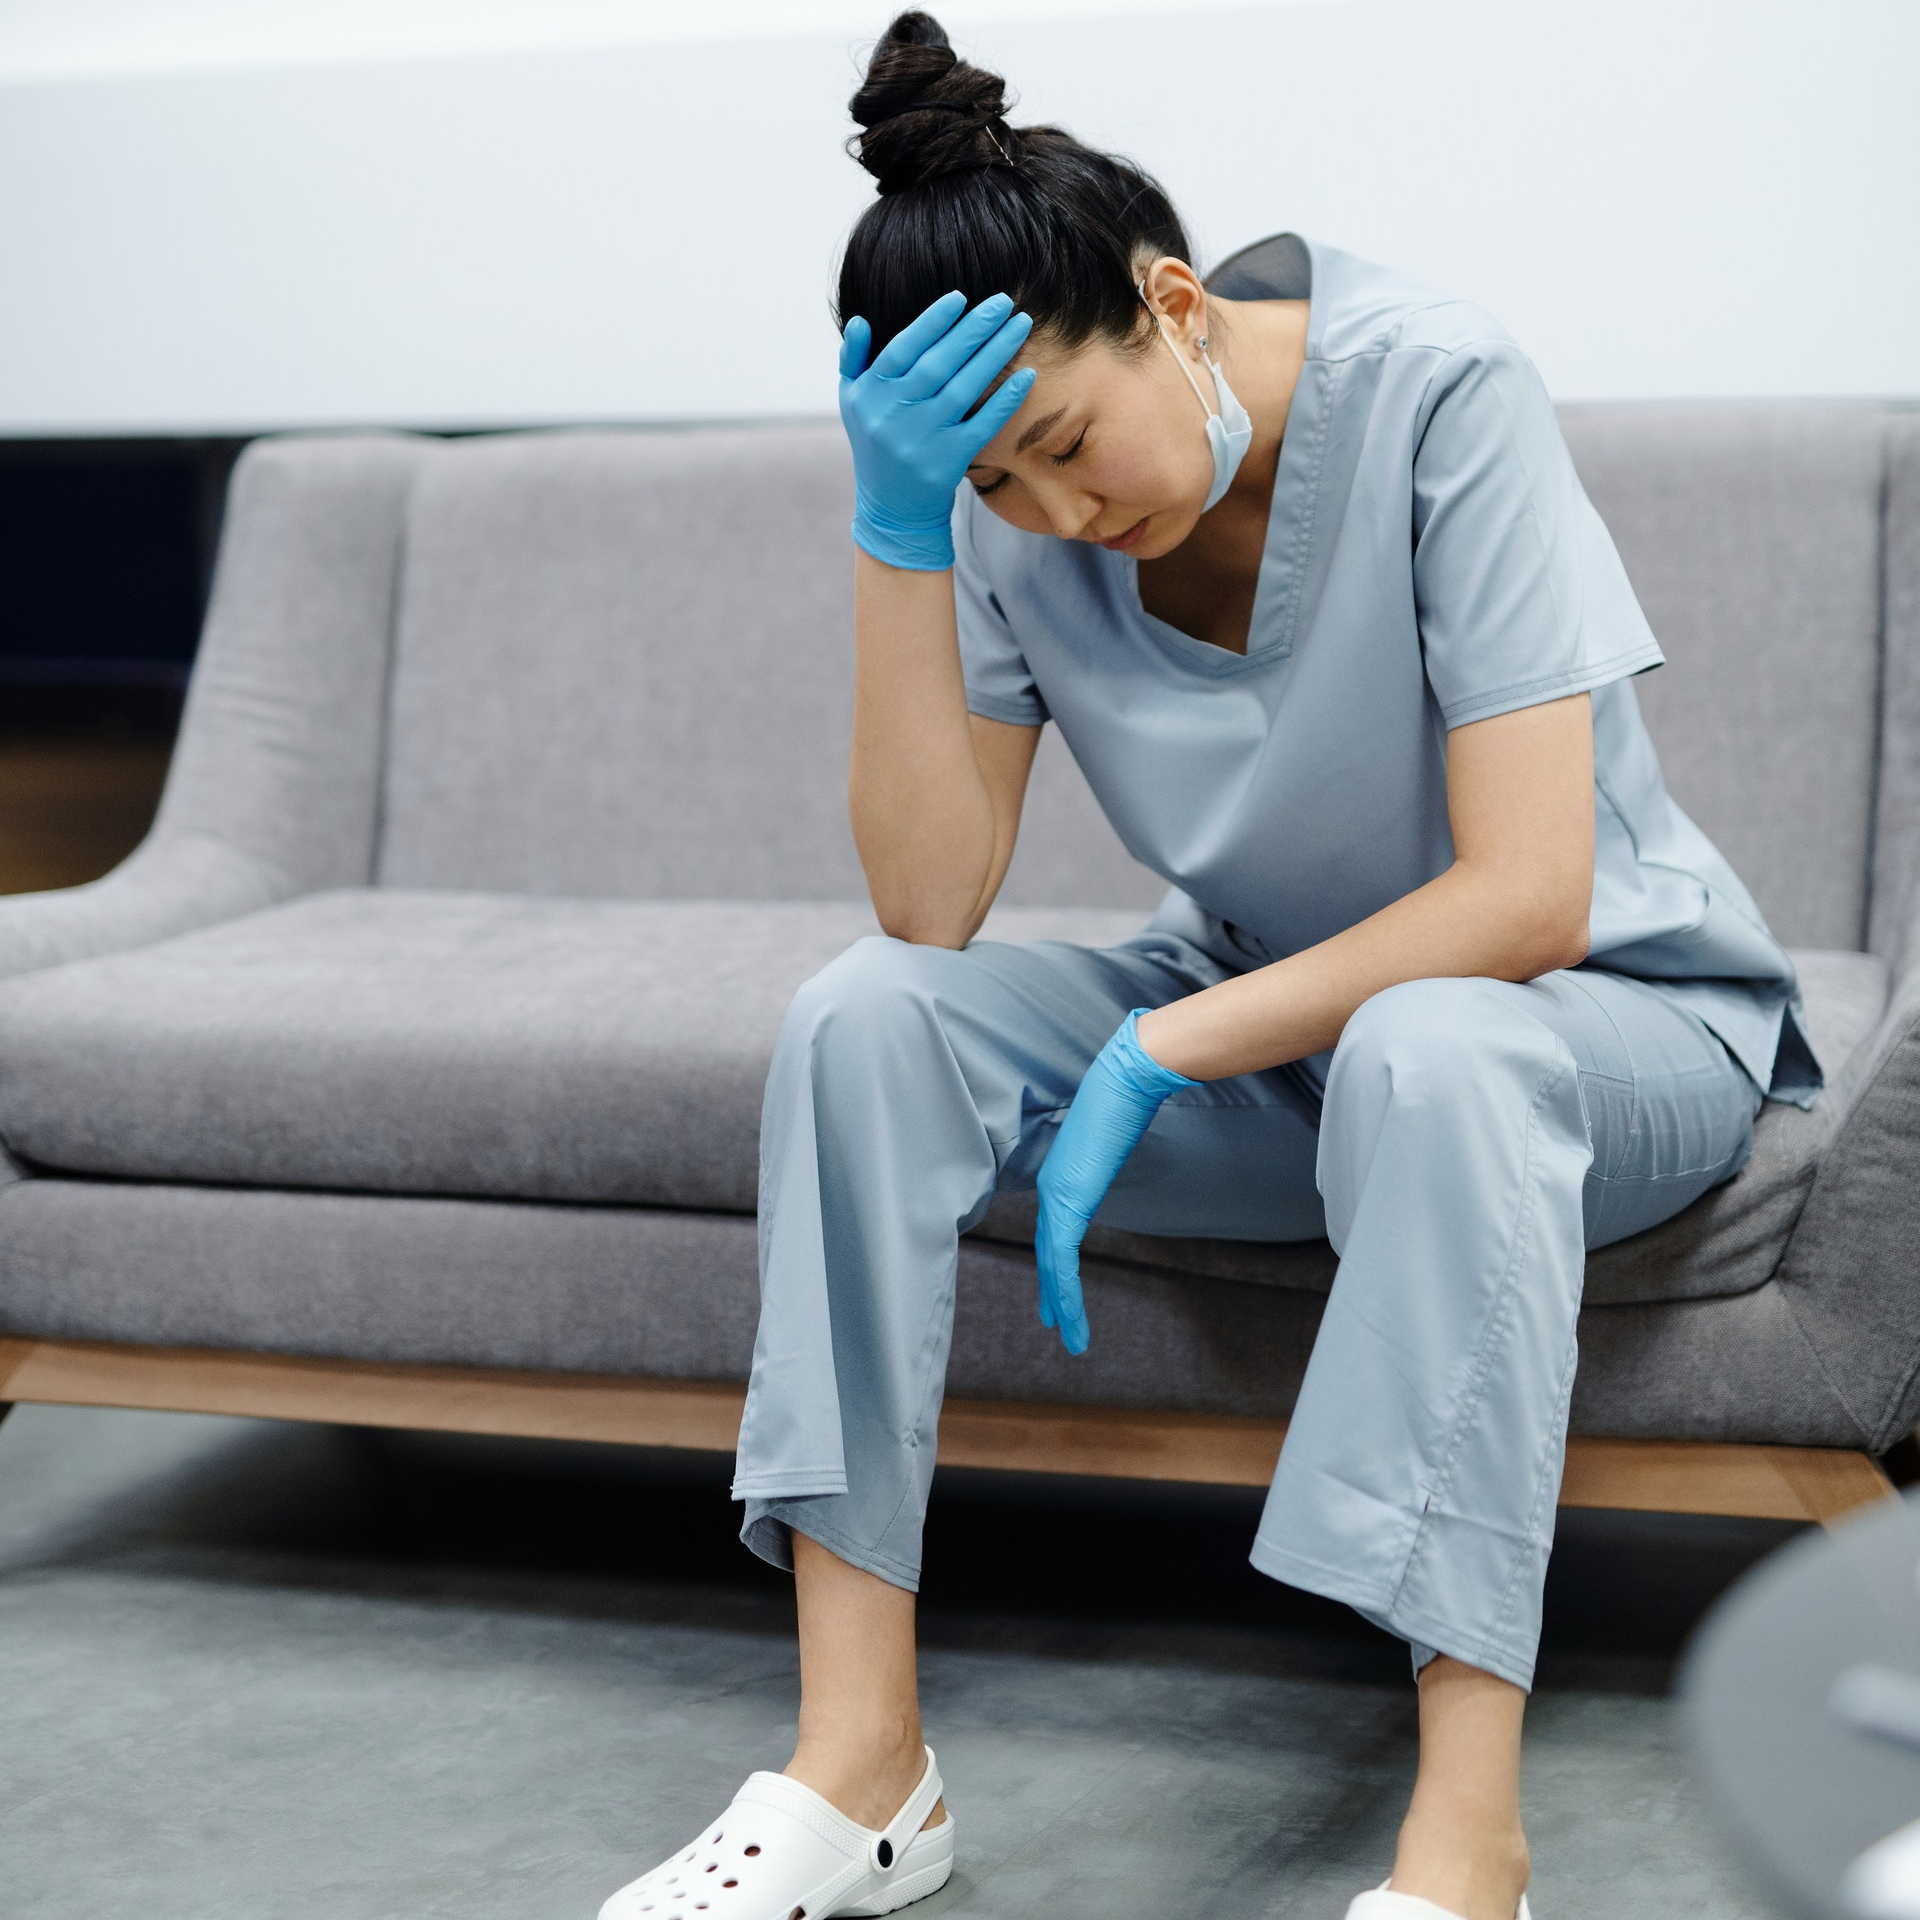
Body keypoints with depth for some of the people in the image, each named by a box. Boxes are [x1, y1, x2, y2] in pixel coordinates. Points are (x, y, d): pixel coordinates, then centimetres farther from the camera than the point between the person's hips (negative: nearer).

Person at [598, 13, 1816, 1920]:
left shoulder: (1436, 394, -22)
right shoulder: (1014, 507, -9)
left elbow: (1528, 895, -27)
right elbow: (929, 906, -17)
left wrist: (1158, 1055, -26)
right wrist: (898, 529, -25)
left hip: (1612, 1019, -4)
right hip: (1258, 1015, 5)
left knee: (1426, 1053, -39)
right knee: (861, 1017, -19)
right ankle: (858, 1762, -18)